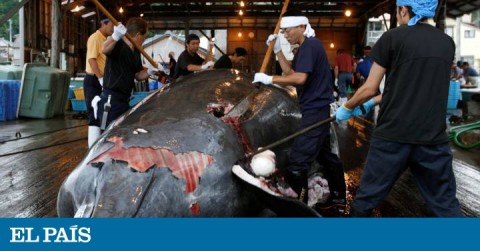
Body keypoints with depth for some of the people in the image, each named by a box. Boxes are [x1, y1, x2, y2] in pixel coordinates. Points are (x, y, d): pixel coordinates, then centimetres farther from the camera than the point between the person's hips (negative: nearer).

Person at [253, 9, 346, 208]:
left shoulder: (309, 45, -16)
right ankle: (338, 196, 34)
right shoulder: (306, 47, 16)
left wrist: (269, 79, -23)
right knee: (326, 155, 21)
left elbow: (299, 78, -27)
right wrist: (278, 51, 7)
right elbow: (290, 73, 13)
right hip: (319, 109, 11)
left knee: (298, 161, -11)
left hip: (316, 110, -11)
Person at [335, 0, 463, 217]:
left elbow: (369, 89, -2)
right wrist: (372, 103, 25)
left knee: (366, 199, 10)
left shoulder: (392, 38, -3)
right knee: (446, 205, 11)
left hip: (393, 136, -3)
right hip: (433, 139, 4)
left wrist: (347, 108, 17)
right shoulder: (447, 43, 11)